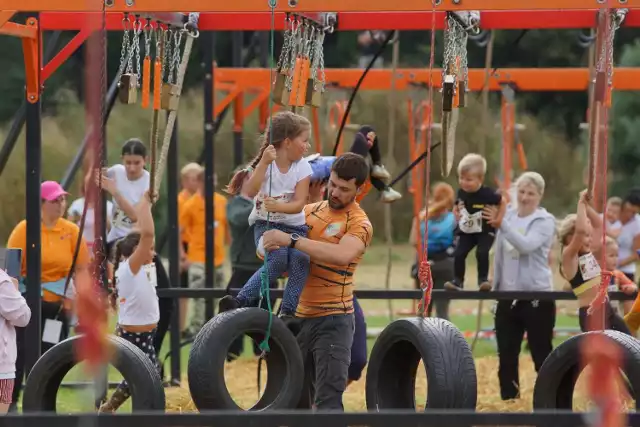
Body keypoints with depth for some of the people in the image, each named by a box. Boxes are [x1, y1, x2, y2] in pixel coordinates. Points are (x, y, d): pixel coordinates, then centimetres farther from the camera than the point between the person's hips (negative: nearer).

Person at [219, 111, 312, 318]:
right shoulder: (265, 161, -9)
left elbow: (299, 204, -12)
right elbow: (252, 191, -25)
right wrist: (264, 162, -34)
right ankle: (241, 301, -30)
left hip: (294, 227, 2)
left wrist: (278, 206, -32)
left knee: (300, 260, -29)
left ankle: (288, 312, -25)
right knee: (279, 258, -32)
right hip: (265, 224, -2)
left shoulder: (303, 167, -4)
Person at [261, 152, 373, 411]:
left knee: (328, 401, -13)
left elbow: (342, 255, -32)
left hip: (332, 321, -7)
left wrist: (291, 241, -32)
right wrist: (269, 247, -7)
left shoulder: (359, 224, -10)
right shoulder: (310, 211, 10)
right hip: (298, 317, 7)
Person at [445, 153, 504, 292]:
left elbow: (503, 203, -6)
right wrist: (456, 213, -3)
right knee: (458, 254, -8)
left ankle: (483, 279, -11)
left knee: (482, 253, -25)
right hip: (466, 232, 5)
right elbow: (457, 206, 16)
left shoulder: (487, 194, -22)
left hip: (485, 232, -4)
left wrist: (499, 219, -11)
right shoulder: (461, 192, -6)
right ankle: (457, 281, 5)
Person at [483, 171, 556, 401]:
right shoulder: (507, 217, 6)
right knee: (506, 356, 9)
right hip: (508, 296, 5)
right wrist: (494, 289, 15)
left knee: (542, 355, -1)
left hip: (538, 296, -5)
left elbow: (526, 245, -26)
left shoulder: (545, 221, -7)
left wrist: (502, 225, -37)